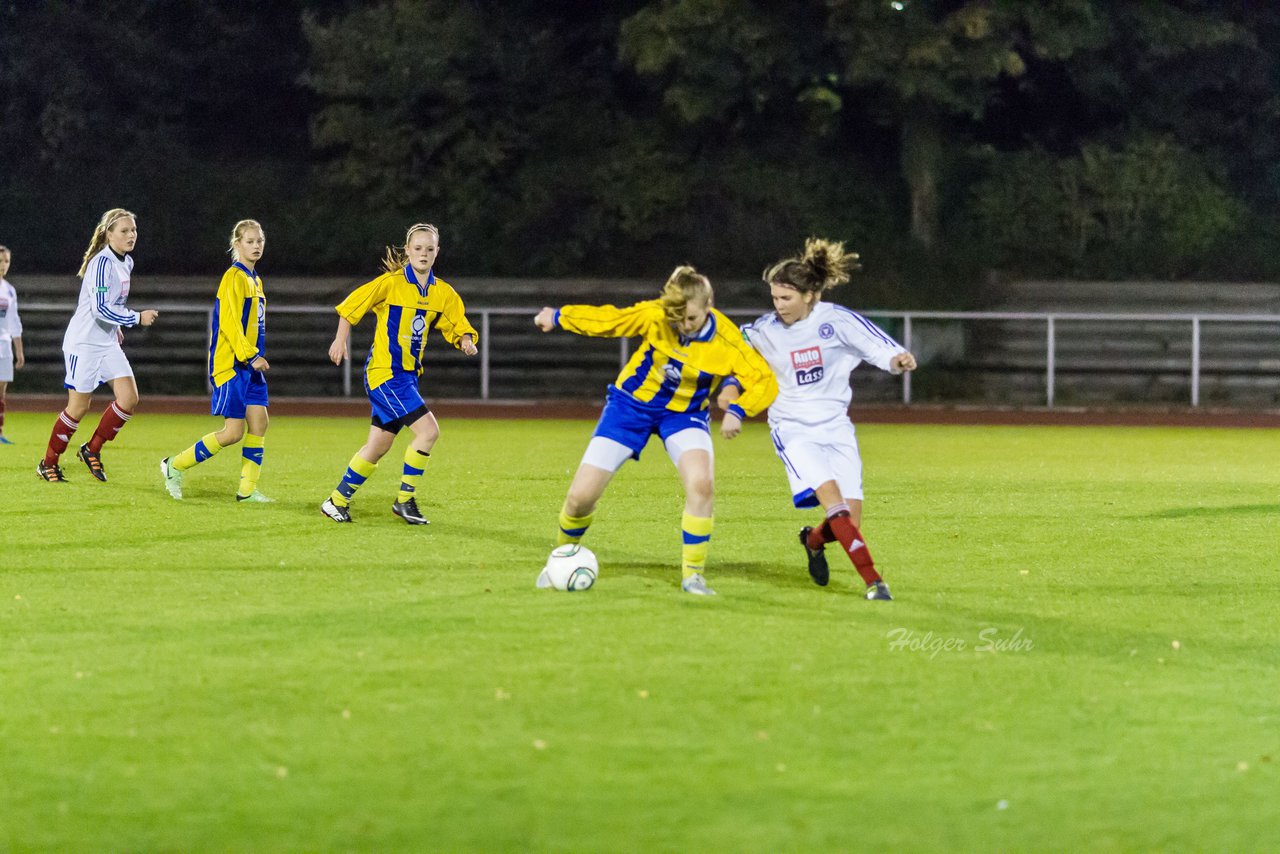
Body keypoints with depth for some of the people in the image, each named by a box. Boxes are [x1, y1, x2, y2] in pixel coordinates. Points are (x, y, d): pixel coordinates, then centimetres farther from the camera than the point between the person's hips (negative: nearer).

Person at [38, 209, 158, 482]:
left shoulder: (127, 262, 8)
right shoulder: (102, 263, -19)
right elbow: (100, 308, -26)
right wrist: (137, 318, -21)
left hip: (108, 343, 8)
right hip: (83, 343, -8)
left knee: (129, 398, -5)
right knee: (79, 406, -3)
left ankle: (92, 449, 12)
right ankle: (48, 463, 13)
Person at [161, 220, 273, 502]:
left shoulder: (255, 280, 16)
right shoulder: (234, 278, -12)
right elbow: (229, 322, -19)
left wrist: (257, 357, 14)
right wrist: (250, 355, -22)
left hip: (250, 364, 9)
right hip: (230, 364, -9)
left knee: (258, 423, 0)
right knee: (233, 432, -9)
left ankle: (247, 489, 6)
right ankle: (174, 466, 5)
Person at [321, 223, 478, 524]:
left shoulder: (443, 293, 5)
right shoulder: (391, 283, -11)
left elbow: (459, 327, 12)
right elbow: (351, 305, -4)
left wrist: (466, 340, -9)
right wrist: (341, 339, -9)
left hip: (408, 376, 7)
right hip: (384, 372, -7)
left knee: (378, 445, 11)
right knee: (428, 430, -17)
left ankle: (338, 501, 24)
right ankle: (405, 500, -5)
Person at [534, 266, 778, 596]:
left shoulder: (726, 341, -23)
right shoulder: (655, 316, -23)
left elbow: (765, 381, -19)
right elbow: (607, 320, -9)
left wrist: (737, 411, -36)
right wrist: (558, 316, 2)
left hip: (684, 413, 0)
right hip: (632, 403, 0)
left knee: (701, 483, -30)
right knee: (580, 497, -5)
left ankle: (693, 574, -14)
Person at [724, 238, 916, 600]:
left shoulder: (836, 320, -10)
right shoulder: (764, 331, -5)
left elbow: (879, 347, -13)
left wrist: (898, 358, -34)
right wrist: (730, 387, -5)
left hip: (835, 426, 1)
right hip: (793, 430, -1)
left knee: (851, 516, -5)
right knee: (831, 496, -24)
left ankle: (813, 540, 32)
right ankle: (872, 581, -22)